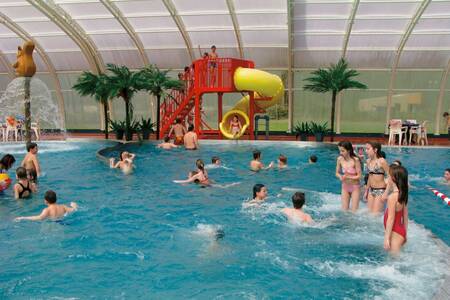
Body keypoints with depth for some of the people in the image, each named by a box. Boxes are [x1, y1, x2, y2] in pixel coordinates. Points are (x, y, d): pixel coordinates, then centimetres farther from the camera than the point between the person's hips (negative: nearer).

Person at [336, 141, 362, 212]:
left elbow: (359, 176, -15)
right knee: (344, 210, 8)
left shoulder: (355, 160, -21)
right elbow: (337, 173, 2)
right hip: (345, 187, 4)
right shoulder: (340, 159, -9)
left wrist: (348, 177, -26)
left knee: (354, 211, 3)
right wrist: (340, 177, -19)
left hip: (355, 187, -3)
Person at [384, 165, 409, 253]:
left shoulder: (392, 197, -21)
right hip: (401, 232, 9)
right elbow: (405, 217, 12)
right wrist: (404, 234, 21)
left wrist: (386, 238, -16)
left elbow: (391, 219, -20)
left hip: (395, 233, -9)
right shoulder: (403, 195, 5)